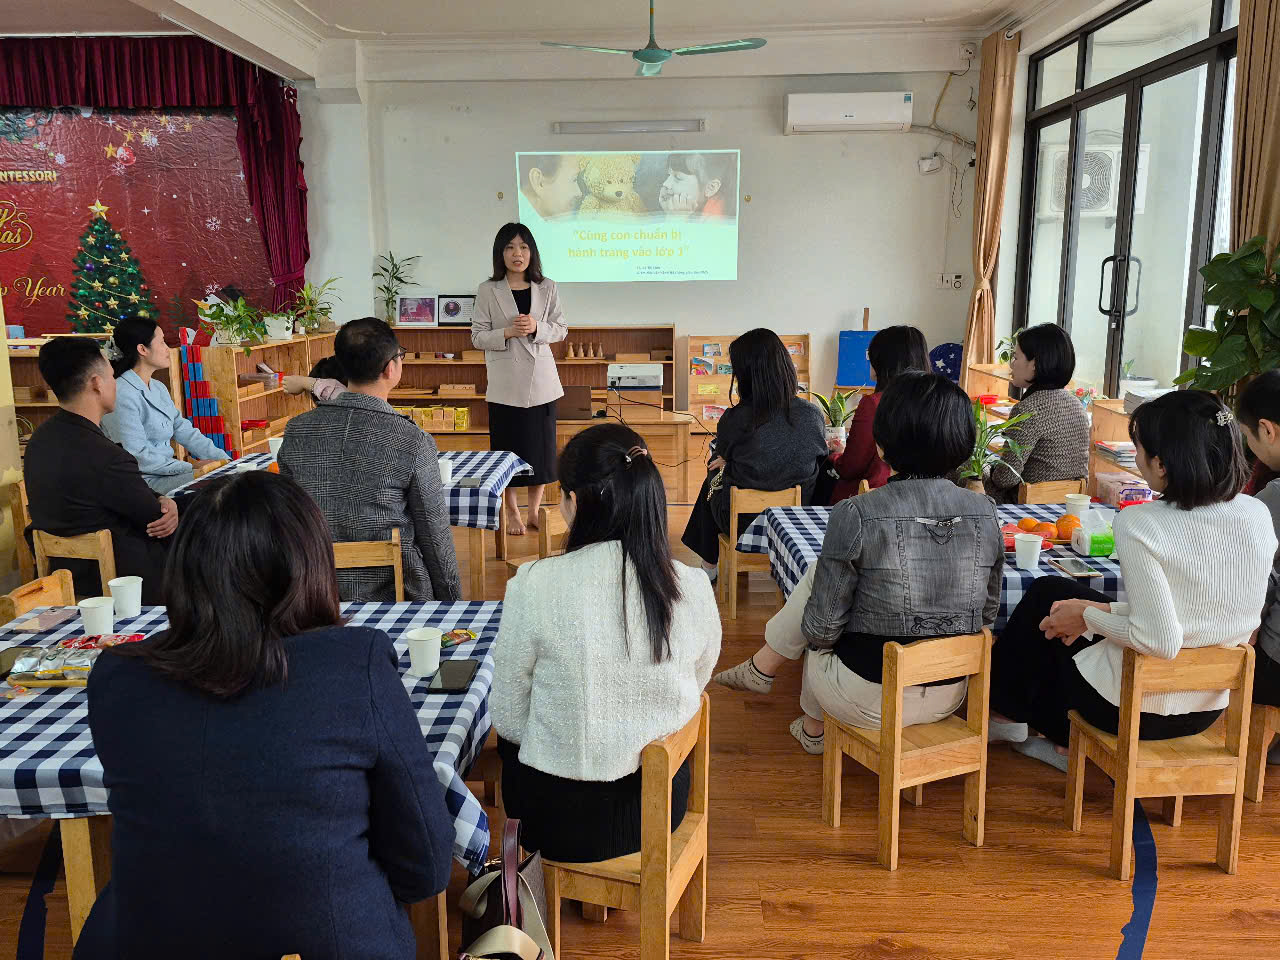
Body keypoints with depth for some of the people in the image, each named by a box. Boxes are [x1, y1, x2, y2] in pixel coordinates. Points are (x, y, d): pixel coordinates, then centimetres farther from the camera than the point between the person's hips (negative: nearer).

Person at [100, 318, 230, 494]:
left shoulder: (159, 388, 16)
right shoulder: (122, 395, -14)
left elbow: (185, 431, 13)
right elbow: (137, 456, -19)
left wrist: (226, 461, 3)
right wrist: (191, 467, -18)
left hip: (166, 471, 9)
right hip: (144, 480, -9)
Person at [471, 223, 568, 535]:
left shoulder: (547, 288, 4)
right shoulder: (488, 291, -1)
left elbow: (561, 330, 5)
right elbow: (478, 337, -2)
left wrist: (537, 328, -14)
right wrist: (507, 332, -18)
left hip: (541, 380, 2)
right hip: (505, 383, -2)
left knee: (541, 447, 6)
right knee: (507, 449, 4)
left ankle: (534, 510, 21)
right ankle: (511, 513, 19)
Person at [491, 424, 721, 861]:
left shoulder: (534, 585, -23)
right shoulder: (694, 588, -14)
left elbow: (508, 719, -11)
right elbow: (693, 691, 4)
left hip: (563, 824, -3)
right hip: (662, 808, 4)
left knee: (511, 739, 29)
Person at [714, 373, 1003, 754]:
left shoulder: (856, 515, -22)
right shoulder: (985, 513, -8)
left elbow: (821, 628, -15)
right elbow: (988, 613, 4)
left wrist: (818, 632, 8)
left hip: (869, 703, -5)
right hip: (949, 697, 5)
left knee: (817, 576, 17)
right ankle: (813, 727, 41)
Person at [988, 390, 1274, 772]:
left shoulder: (1138, 524, -25)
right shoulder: (1258, 515, -6)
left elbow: (1160, 641, -29)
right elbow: (1198, 606, 2)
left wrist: (1088, 615, -13)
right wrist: (1107, 610, 3)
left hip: (1136, 709, -6)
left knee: (1046, 596, 16)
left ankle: (1006, 715, 36)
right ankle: (1066, 743, 38)